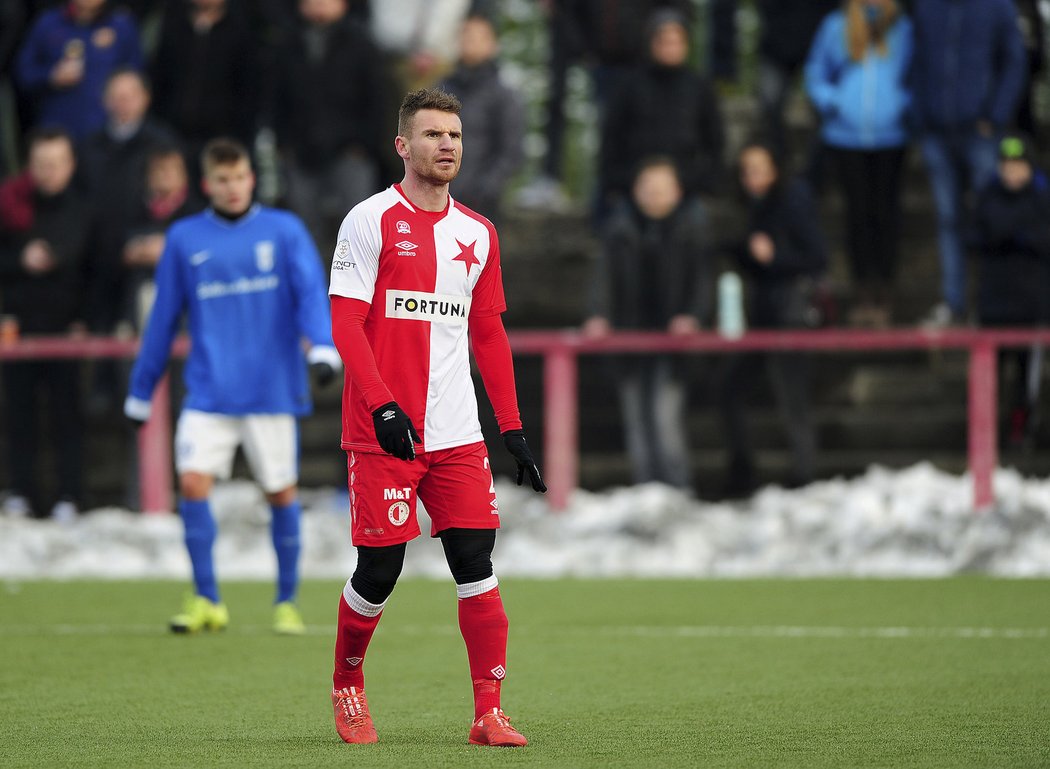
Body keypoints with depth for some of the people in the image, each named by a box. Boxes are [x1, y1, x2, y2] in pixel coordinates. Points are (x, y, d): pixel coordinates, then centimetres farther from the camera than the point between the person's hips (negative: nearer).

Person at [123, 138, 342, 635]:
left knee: (281, 493, 4)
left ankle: (286, 602, 20)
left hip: (272, 388, -1)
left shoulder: (284, 230, 3)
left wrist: (323, 347, -25)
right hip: (209, 393, 1)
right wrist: (141, 390, 15)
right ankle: (207, 601, -1)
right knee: (192, 482, -13)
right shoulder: (185, 239, 7)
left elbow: (310, 291, -7)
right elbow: (163, 318, 12)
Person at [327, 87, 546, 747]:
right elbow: (345, 323, -8)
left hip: (457, 437, 4)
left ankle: (489, 713, -3)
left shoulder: (478, 234, 13)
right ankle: (347, 686, 23)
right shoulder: (371, 221, -3)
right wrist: (383, 406, -19)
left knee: (476, 563, -4)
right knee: (380, 570, -2)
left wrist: (513, 427, 12)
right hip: (383, 432, -4)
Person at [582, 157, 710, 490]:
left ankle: (678, 489, -5)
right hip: (631, 333, 3)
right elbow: (605, 272, 3)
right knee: (636, 417, 5)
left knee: (666, 414, -14)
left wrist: (692, 315, -14)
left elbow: (702, 273, -1)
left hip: (673, 332, -3)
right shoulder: (621, 223, 4)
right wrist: (600, 316, -10)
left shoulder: (693, 221, -1)